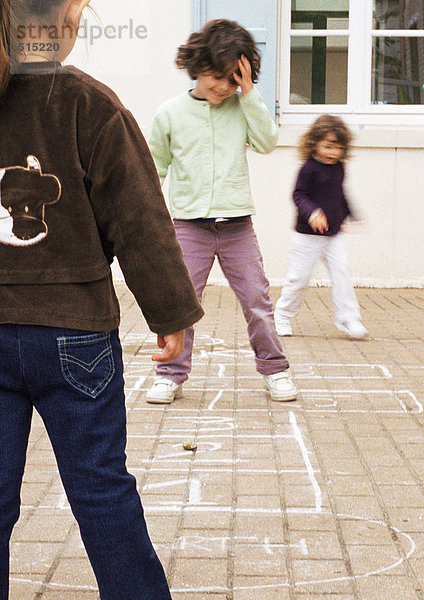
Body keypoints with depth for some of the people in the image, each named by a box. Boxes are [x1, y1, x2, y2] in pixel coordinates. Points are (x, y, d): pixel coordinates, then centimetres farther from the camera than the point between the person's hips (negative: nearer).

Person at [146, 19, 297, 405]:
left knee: (257, 299, 5)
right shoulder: (171, 113, 2)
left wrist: (249, 94, -11)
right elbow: (154, 167, 11)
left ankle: (274, 369, 20)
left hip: (237, 224, 1)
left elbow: (268, 142, -9)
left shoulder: (242, 109, 4)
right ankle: (172, 375, 13)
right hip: (190, 224, -1)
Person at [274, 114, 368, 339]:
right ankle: (282, 317, 17)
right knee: (299, 276, 1)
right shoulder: (309, 169, -13)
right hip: (308, 235, -5)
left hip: (334, 234, 6)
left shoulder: (339, 169, 8)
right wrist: (312, 213, -31)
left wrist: (348, 215, 27)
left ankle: (347, 318, 1)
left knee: (341, 272, -5)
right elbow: (299, 195, -16)